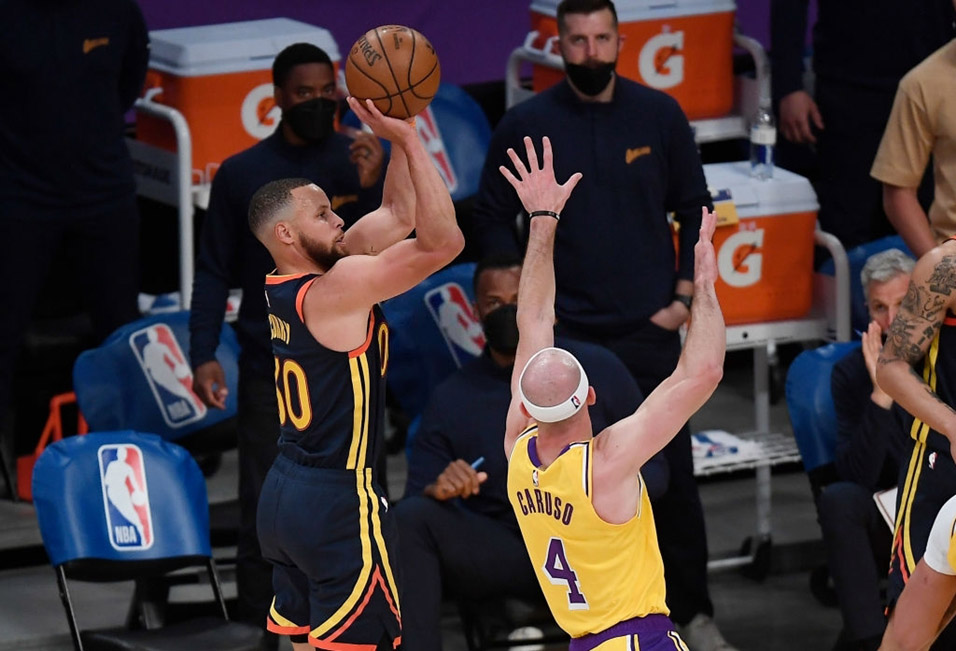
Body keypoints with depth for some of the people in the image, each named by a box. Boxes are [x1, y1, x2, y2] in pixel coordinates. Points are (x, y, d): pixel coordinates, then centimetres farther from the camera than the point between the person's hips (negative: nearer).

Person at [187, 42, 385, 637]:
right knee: (265, 509, -1)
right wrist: (203, 354, -5)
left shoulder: (366, 161, 3)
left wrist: (372, 190, -22)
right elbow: (214, 271, 5)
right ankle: (256, 628, 5)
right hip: (271, 367, -1)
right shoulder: (242, 174, 3)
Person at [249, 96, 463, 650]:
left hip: (283, 495, 9)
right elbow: (442, 241, -23)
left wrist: (401, 138, 8)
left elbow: (400, 214, 17)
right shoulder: (336, 288, -17)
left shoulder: (290, 287, 9)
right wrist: (409, 139, -20)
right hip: (338, 501, -9)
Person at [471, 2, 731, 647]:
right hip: (562, 334, -1)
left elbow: (694, 209, 9)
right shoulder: (525, 126, -2)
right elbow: (494, 221, 6)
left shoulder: (659, 115, 2)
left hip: (650, 329, 1)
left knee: (673, 473, 3)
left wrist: (683, 295, 2)